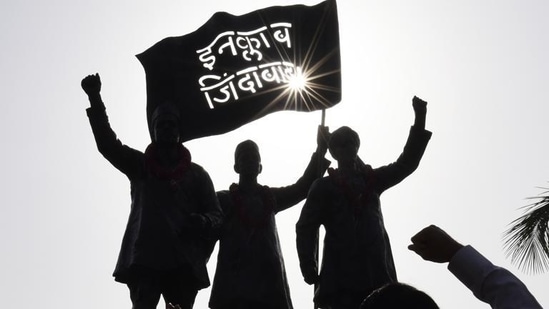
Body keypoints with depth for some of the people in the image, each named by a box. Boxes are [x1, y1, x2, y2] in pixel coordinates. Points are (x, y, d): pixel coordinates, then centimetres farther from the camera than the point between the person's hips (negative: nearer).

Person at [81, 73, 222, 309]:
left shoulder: (197, 174, 17)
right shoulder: (139, 165, 15)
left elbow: (216, 214, 13)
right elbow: (107, 143, 1)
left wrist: (203, 222, -13)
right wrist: (95, 98, -10)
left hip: (184, 262, 1)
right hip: (144, 259, -1)